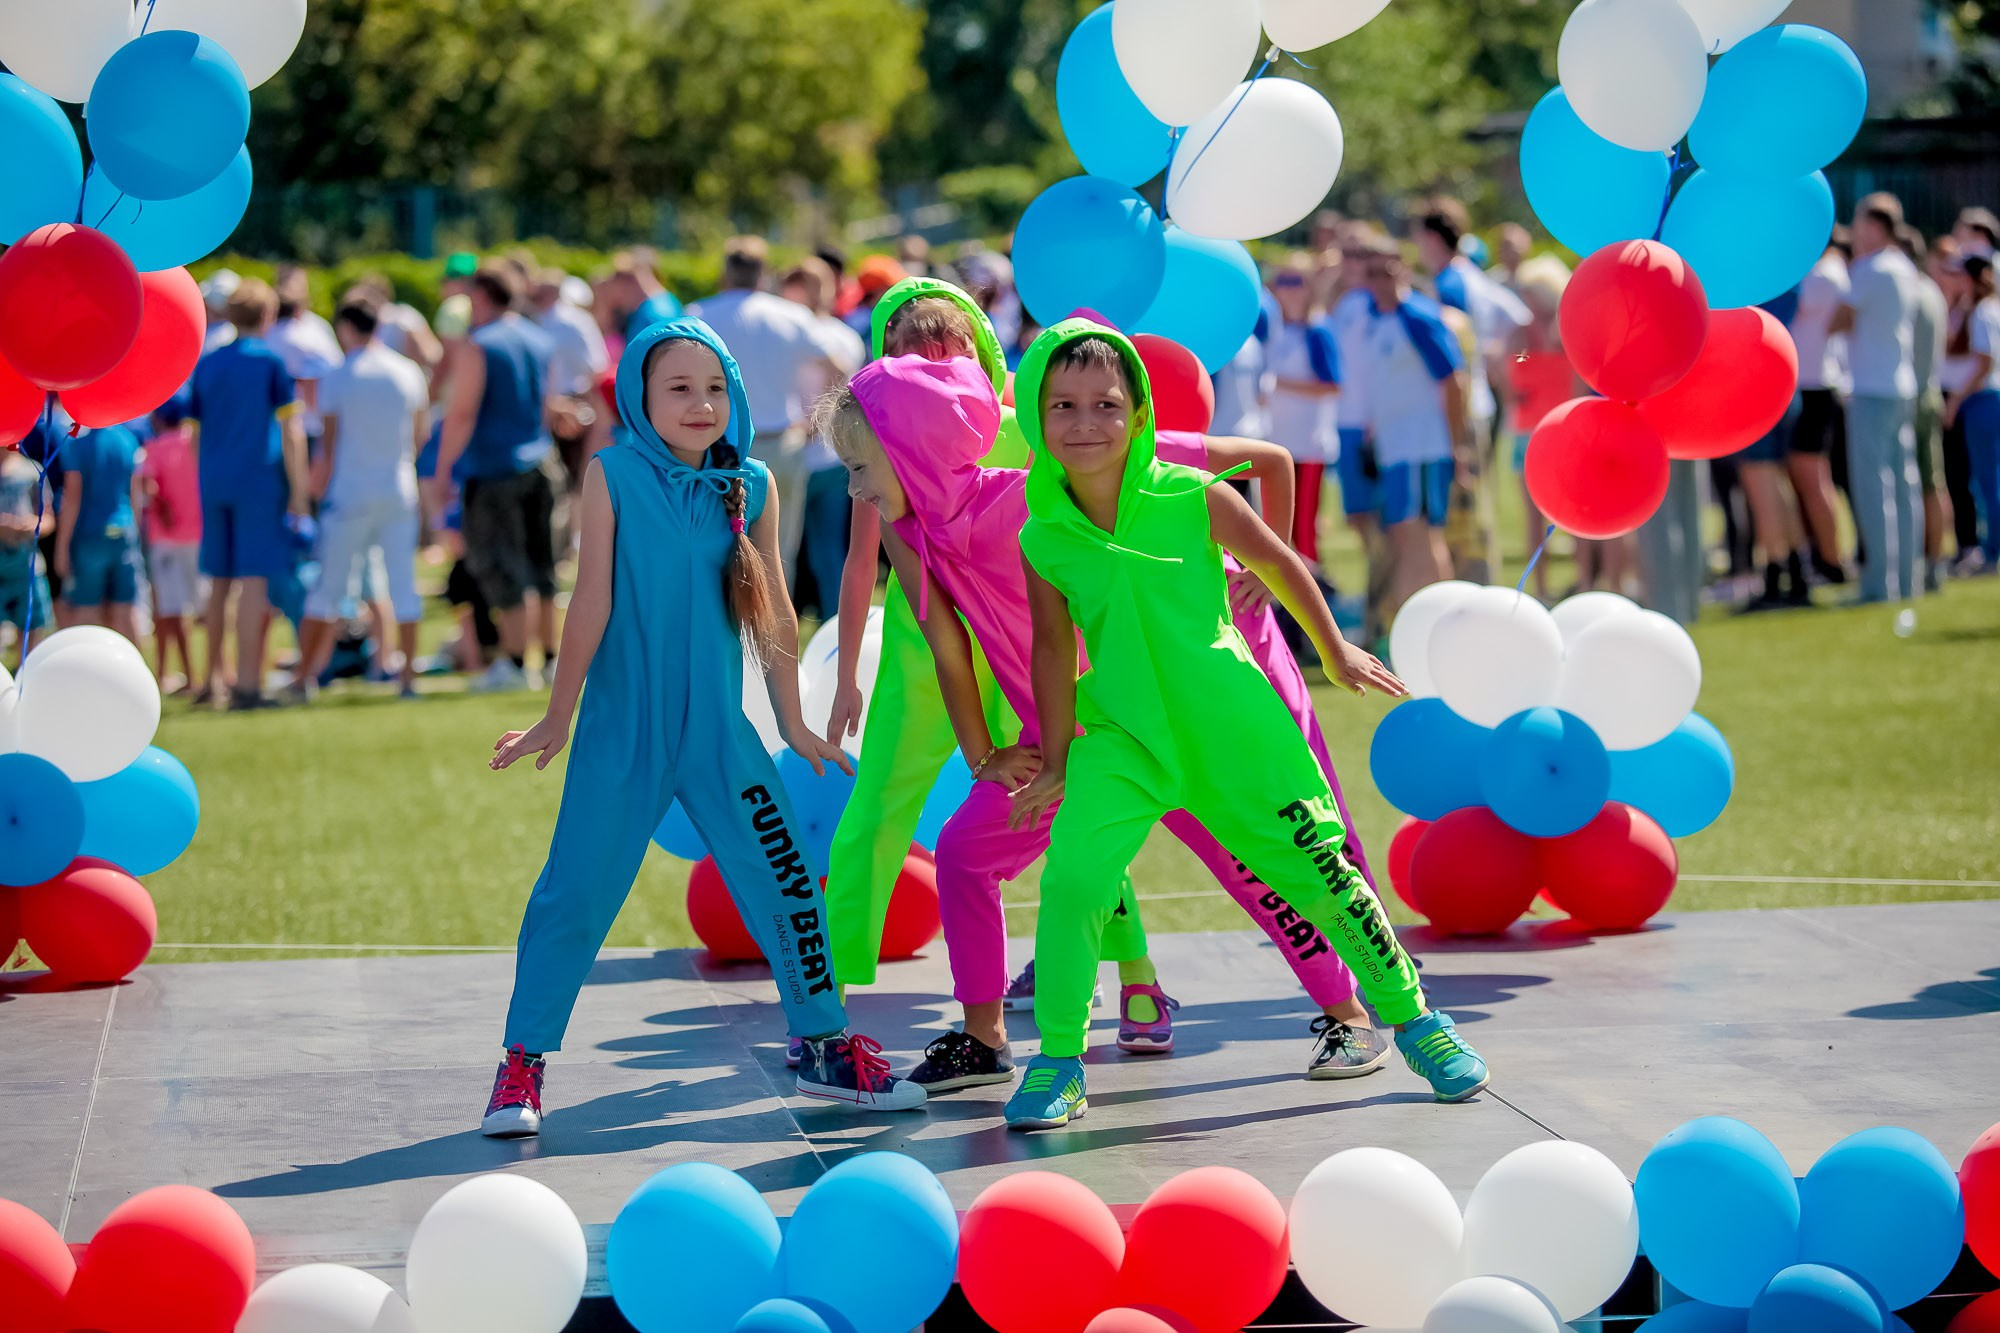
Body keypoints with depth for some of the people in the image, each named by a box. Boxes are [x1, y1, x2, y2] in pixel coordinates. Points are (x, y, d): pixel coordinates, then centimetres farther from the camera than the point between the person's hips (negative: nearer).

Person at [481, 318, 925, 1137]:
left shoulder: (752, 486, 1)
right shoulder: (613, 474, -7)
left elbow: (772, 609, 8)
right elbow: (593, 599, -5)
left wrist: (793, 724, 13)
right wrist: (558, 717, -2)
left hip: (720, 731, 3)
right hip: (622, 732, -3)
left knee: (787, 882, 4)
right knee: (575, 892, -1)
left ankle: (824, 1045, 21)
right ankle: (523, 1062, 12)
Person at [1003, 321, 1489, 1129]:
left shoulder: (1192, 497, -11)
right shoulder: (1041, 539, -6)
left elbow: (1277, 563, 4)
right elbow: (1053, 648, 5)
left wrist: (1335, 654, 15)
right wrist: (1056, 758, 8)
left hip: (1233, 731, -1)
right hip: (1121, 737, 1)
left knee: (1318, 871, 4)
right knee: (1072, 873, -18)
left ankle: (1412, 1017, 25)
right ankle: (1058, 1063, -3)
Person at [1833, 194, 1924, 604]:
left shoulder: (1869, 270, -12)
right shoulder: (1904, 269, 13)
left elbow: (1839, 322, -10)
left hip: (1870, 390, -9)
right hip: (1903, 388, 9)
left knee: (1872, 486, -9)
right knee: (1903, 484, 8)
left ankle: (1880, 582, -12)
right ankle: (1907, 578, 10)